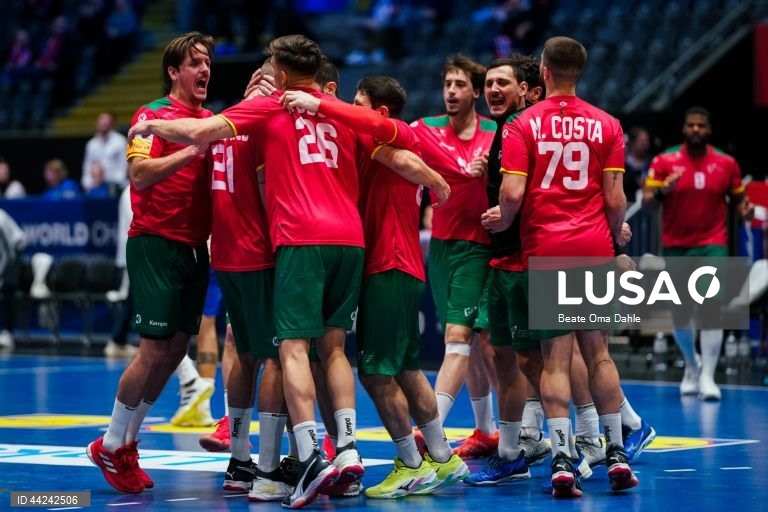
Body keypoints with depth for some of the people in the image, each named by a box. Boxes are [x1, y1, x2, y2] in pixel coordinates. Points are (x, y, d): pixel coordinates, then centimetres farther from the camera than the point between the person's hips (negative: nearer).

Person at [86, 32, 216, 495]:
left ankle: (128, 441, 19)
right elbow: (140, 174, -19)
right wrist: (193, 150, -28)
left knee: (177, 348, 7)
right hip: (157, 244, -7)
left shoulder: (212, 121, 11)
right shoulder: (153, 115, -7)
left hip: (195, 246, 7)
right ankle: (111, 445, 6)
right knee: (156, 348, -9)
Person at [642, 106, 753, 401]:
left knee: (711, 308, -16)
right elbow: (647, 202, -6)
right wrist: (663, 190, -27)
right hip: (676, 247, 1)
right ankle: (691, 366, 34)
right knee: (680, 314, 9)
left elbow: (738, 198, 12)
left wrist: (746, 210, -11)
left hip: (712, 246, -1)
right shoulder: (664, 162, -2)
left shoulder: (726, 164, 1)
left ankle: (708, 377, -14)